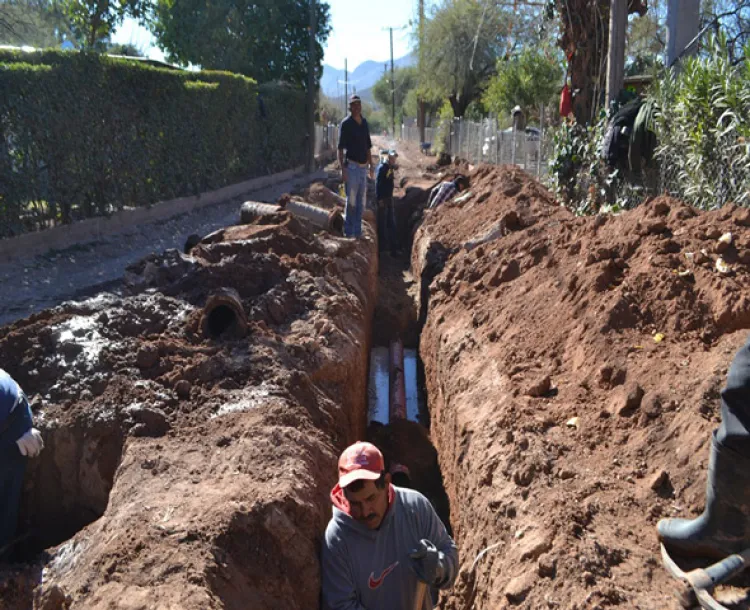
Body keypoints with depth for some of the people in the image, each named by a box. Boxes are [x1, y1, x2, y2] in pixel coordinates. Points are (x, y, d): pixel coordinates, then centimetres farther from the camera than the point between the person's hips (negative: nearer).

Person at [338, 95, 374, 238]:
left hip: (363, 167, 6)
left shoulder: (364, 122, 12)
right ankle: (348, 232, 5)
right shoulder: (346, 123, -7)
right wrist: (342, 169, -18)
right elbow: (340, 148, -11)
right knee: (351, 201, -4)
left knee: (361, 201, 10)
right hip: (352, 166, -6)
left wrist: (371, 165, 16)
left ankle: (358, 232, 19)